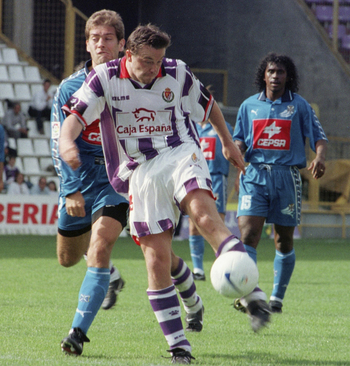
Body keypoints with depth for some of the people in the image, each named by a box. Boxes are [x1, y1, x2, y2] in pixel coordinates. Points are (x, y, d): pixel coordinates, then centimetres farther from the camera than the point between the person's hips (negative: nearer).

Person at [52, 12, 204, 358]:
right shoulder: (69, 88, -6)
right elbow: (61, 143, -8)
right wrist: (72, 190, -18)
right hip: (80, 178, 4)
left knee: (100, 241, -26)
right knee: (68, 257, 15)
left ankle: (79, 330, -24)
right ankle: (111, 278, 51)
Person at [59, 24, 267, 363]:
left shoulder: (177, 73, 1)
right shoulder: (104, 78, -2)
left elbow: (207, 104, 19)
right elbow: (75, 115, -11)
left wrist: (227, 142, 29)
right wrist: (67, 142, -33)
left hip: (180, 155, -1)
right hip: (139, 172, 1)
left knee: (204, 214, -32)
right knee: (157, 259, -7)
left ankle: (252, 294, -43)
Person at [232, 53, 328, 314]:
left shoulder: (299, 105, 5)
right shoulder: (249, 106, 11)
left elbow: (319, 137, 2)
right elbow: (239, 139, 15)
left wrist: (320, 157, -19)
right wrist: (235, 149, -9)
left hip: (287, 176, 0)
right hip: (255, 174, 0)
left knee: (284, 240, 6)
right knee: (248, 234, -17)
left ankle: (277, 297, 19)